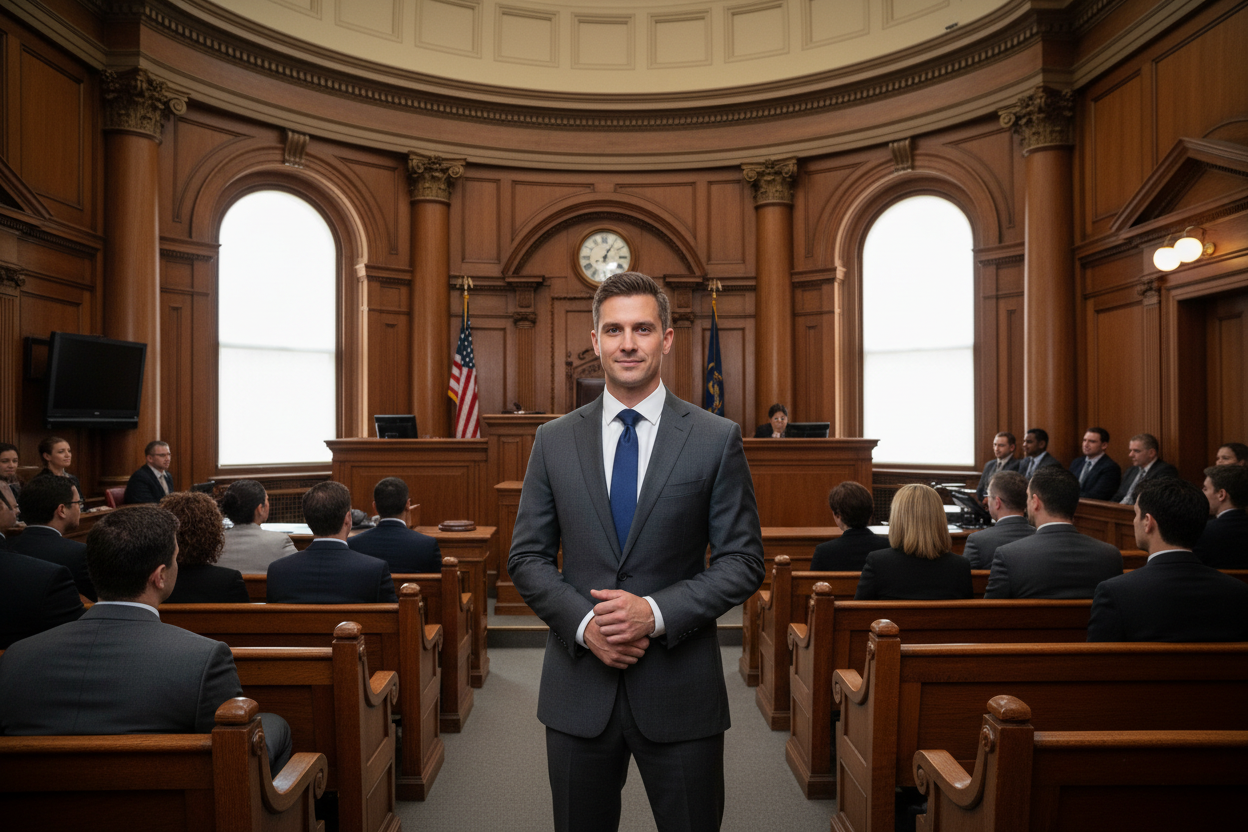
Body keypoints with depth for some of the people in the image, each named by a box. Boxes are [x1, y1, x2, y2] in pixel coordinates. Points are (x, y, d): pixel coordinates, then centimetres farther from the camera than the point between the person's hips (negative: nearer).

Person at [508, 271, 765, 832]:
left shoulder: (716, 439, -3)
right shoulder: (554, 440, 3)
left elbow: (743, 560, -4)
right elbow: (527, 557, 4)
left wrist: (656, 612, -16)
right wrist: (584, 623, -12)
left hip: (680, 689, -1)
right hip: (578, 689, 2)